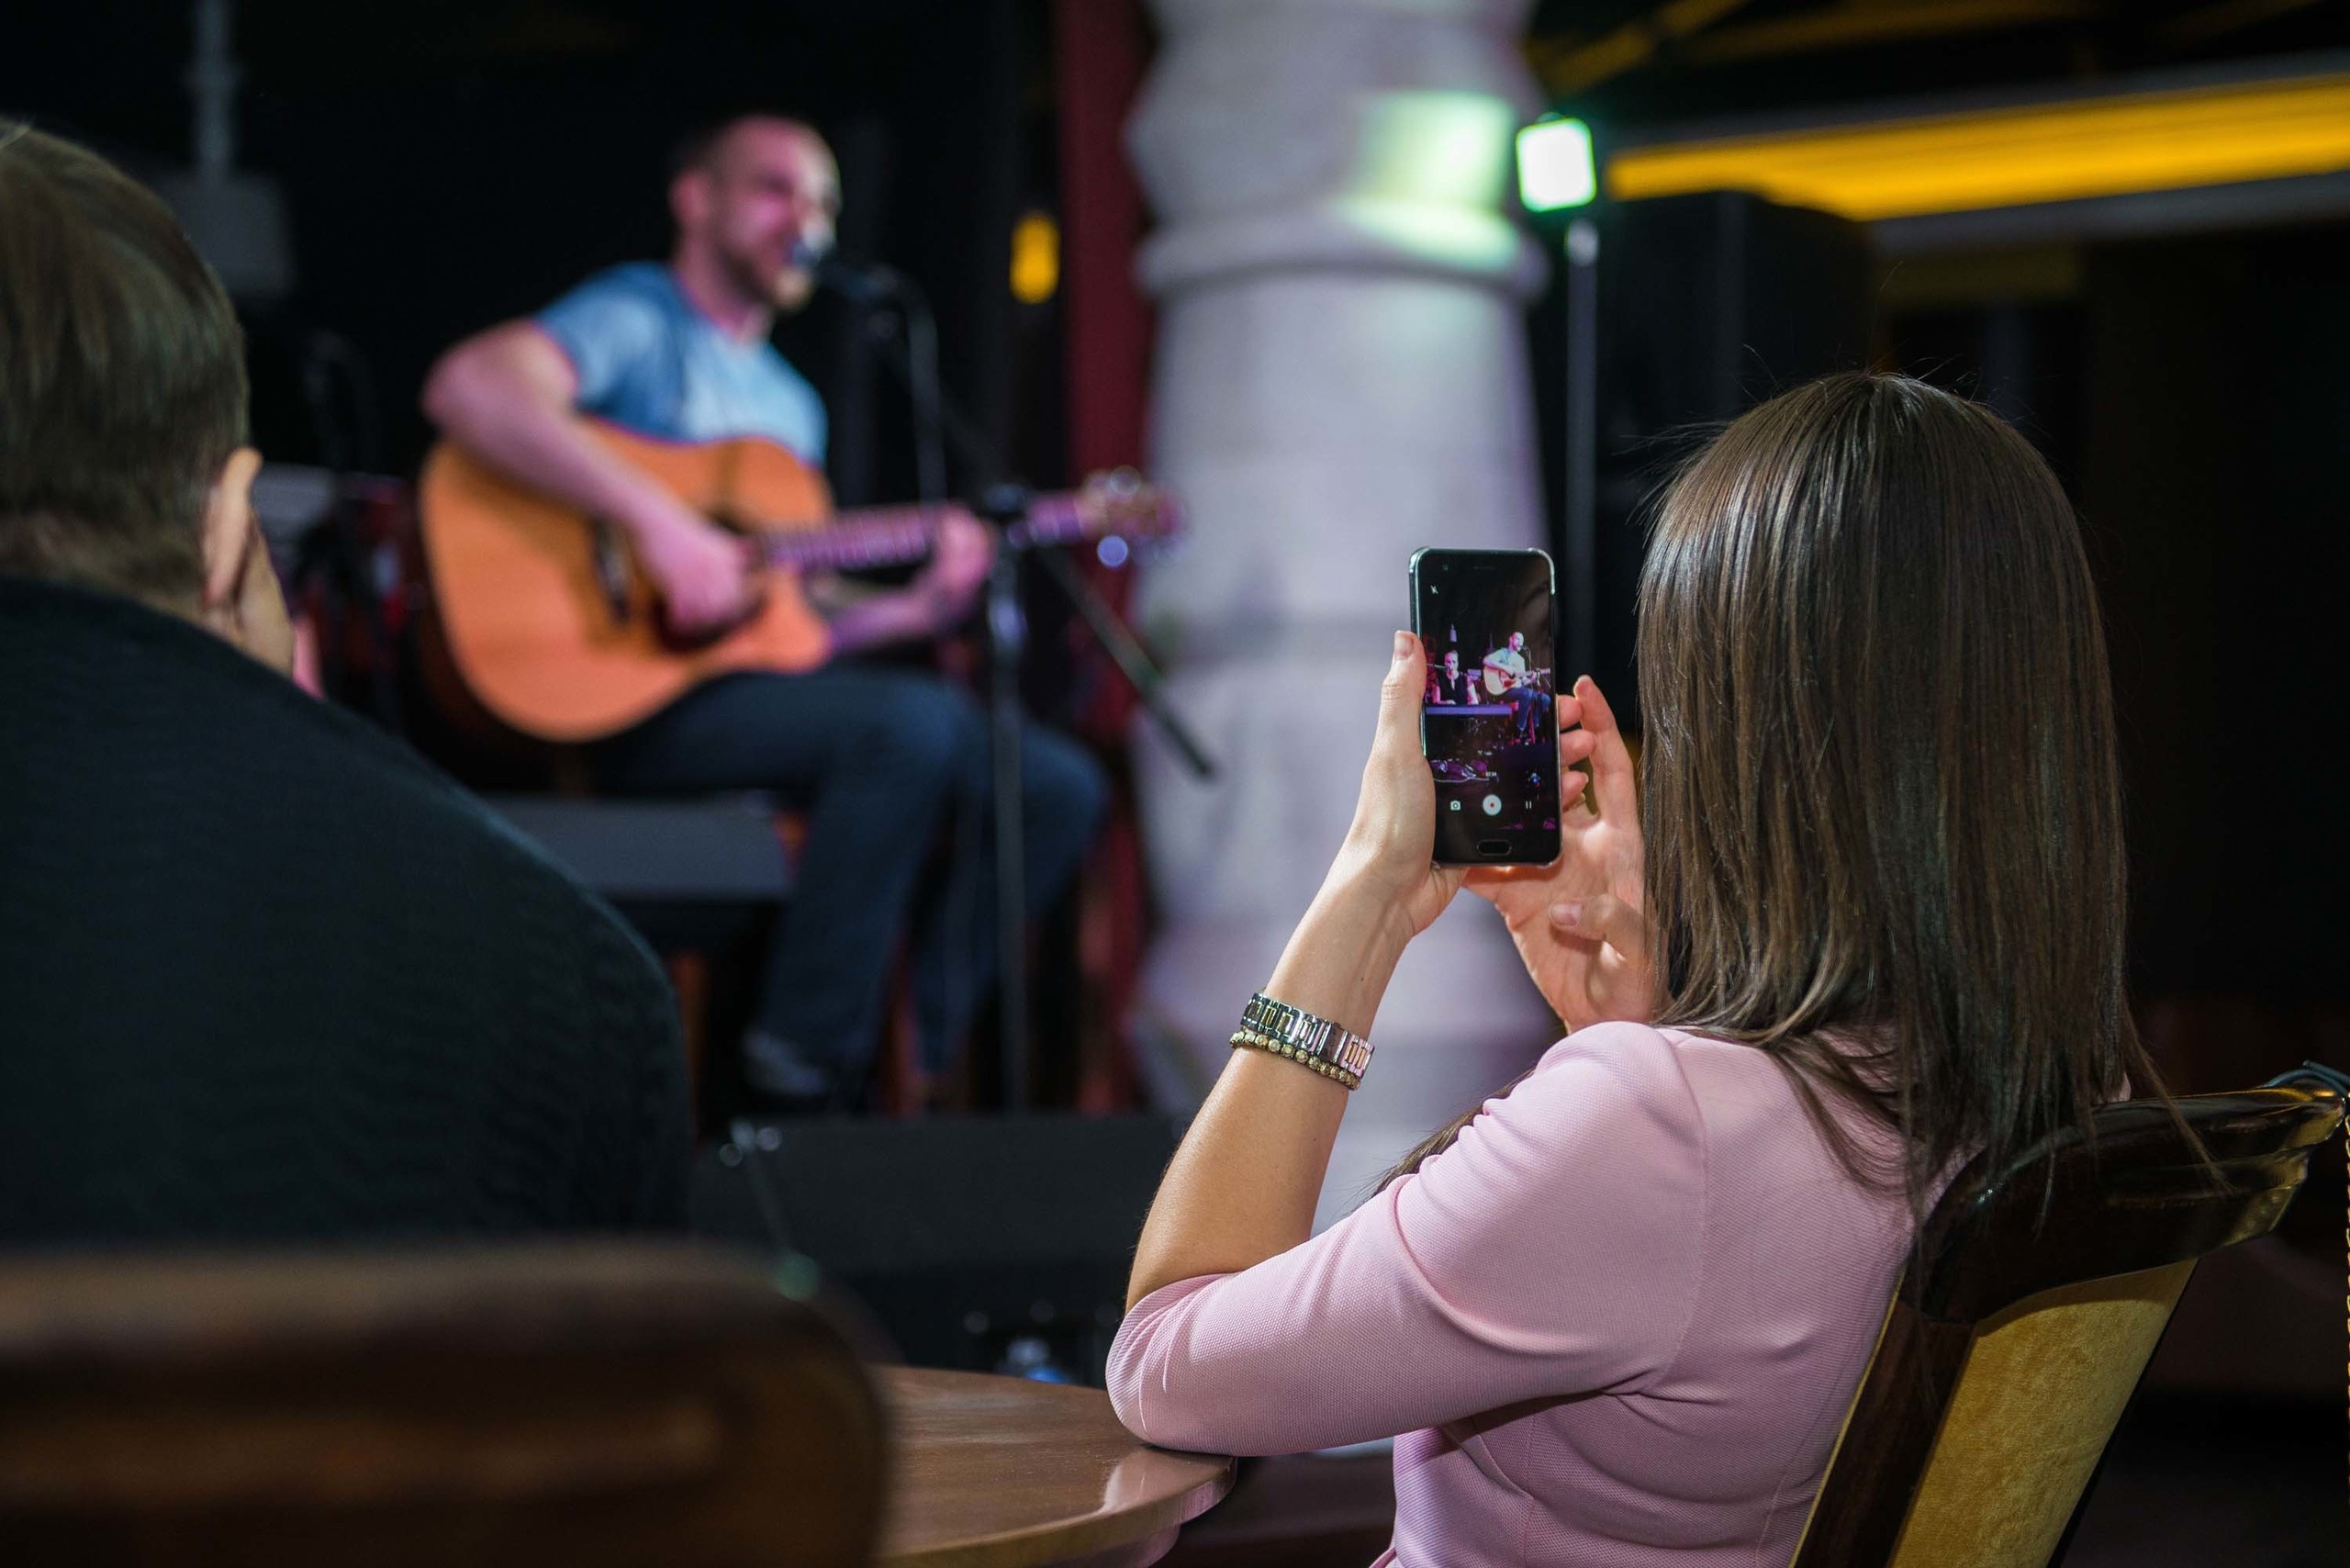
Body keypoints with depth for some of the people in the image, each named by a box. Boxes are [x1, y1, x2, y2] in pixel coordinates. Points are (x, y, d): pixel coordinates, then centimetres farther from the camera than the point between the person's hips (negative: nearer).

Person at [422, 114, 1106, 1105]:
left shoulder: (790, 402, 25)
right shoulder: (637, 320, -1)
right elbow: (465, 388, -22)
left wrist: (917, 609, 4)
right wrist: (658, 521, -26)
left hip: (759, 684, 8)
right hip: (637, 700, -8)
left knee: (1058, 784, -4)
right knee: (916, 721, -31)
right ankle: (798, 1072, -23)